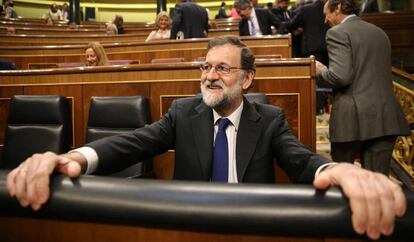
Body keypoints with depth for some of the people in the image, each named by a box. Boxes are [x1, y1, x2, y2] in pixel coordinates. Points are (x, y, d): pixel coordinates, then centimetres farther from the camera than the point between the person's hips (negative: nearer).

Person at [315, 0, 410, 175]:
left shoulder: (337, 33, -5)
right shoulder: (379, 32, 18)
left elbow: (341, 76, -17)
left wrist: (320, 71, 3)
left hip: (353, 117, -6)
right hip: (386, 116, 6)